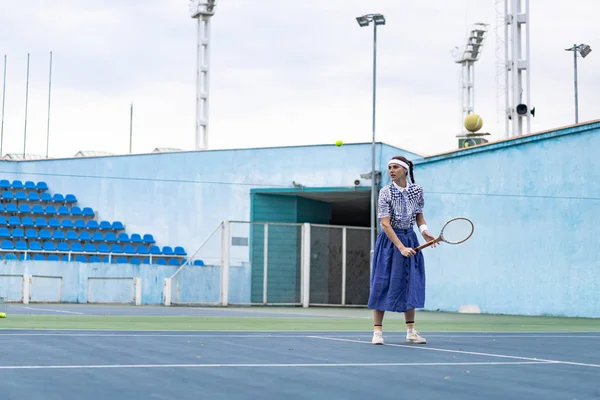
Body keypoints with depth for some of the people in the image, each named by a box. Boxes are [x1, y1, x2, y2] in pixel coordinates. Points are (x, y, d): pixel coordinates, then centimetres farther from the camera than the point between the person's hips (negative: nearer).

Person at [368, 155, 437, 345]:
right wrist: (401, 247, -24)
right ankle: (377, 331, 0)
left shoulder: (417, 190, 0)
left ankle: (411, 331, 14)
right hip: (389, 241, -4)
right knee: (382, 284, -5)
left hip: (410, 240, 4)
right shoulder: (385, 192, -12)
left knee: (411, 285, 6)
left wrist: (425, 231, -7)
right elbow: (385, 224, -17)